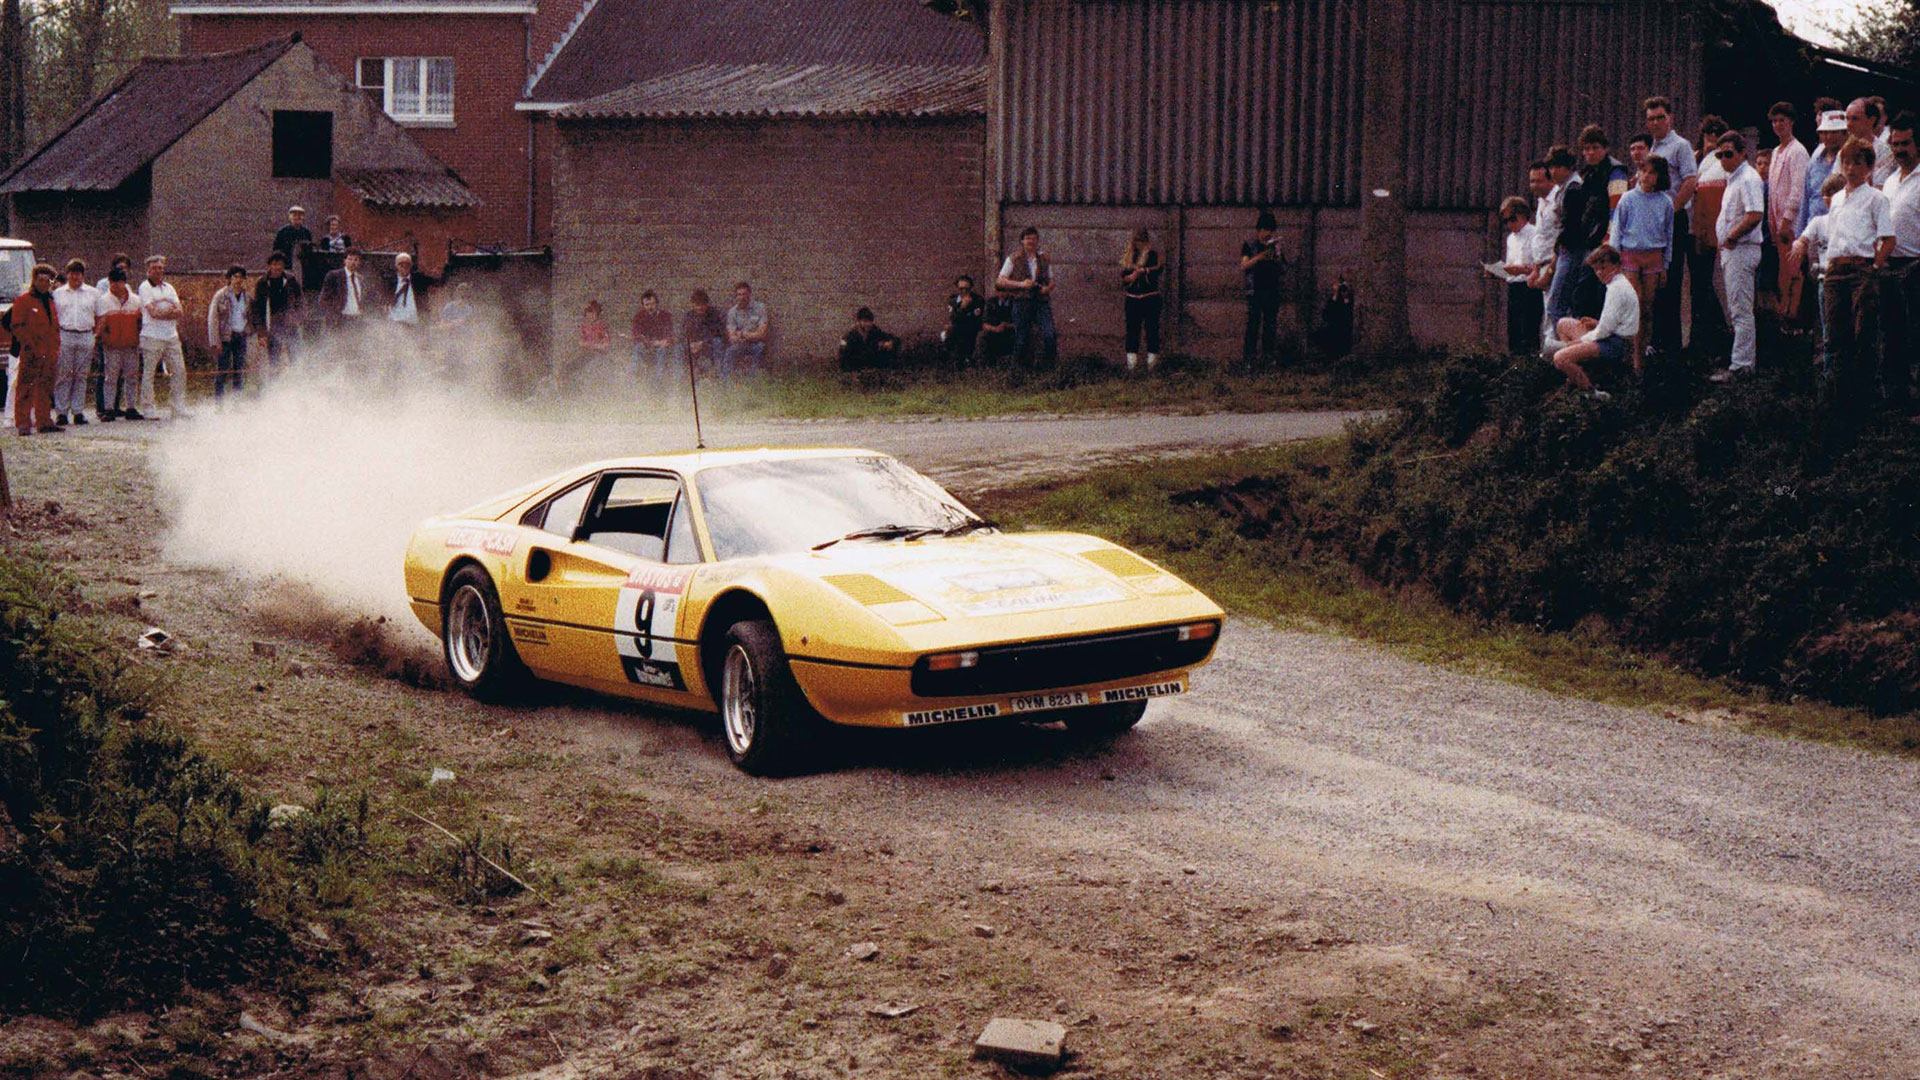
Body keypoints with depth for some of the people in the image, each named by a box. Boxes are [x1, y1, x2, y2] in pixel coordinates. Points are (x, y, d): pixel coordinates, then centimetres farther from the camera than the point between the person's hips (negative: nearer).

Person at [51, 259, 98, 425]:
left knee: (81, 375, 3)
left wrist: (96, 331, 4)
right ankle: (61, 412, -2)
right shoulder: (58, 293, 11)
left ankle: (78, 411, 7)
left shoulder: (93, 293, 11)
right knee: (63, 375, -4)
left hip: (86, 337, 1)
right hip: (64, 337, -1)